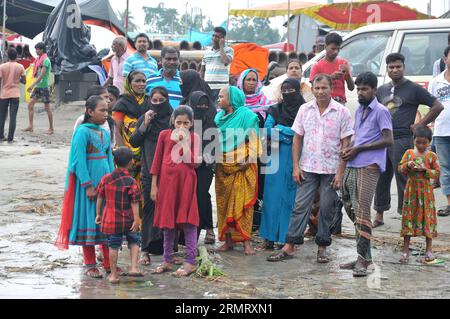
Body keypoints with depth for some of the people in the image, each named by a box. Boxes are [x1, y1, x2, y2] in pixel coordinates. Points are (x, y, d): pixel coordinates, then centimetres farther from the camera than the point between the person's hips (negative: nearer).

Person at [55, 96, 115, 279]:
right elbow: (79, 160, -15)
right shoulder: (83, 132, -11)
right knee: (89, 220, 1)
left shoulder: (105, 133, 11)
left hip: (105, 180, 7)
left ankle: (108, 263, 17)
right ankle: (90, 265, 9)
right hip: (88, 181, -7)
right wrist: (88, 186, -18)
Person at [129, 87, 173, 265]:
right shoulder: (144, 119, 9)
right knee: (149, 207, -1)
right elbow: (133, 142, 0)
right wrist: (145, 125, -9)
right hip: (149, 170, 1)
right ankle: (145, 249, 0)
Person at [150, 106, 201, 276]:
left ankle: (190, 262, 1)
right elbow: (157, 160, 5)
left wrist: (183, 141, -17)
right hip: (166, 182, 2)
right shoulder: (164, 135, 3)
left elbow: (192, 162, -11)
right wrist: (154, 185, 2)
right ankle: (167, 260, 18)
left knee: (187, 221, -3)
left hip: (185, 183, -2)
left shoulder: (194, 138, -1)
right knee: (167, 220, 9)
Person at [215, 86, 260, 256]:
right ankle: (228, 239, 10)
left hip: (242, 167, -5)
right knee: (223, 202, 4)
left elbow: (253, 140, -5)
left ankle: (246, 241, -6)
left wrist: (249, 159, -15)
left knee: (243, 203, -7)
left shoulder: (246, 115, -3)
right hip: (222, 167, 5)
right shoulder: (219, 116, 13)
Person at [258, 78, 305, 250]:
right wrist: (291, 133, -9)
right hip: (277, 157, 3)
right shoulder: (276, 110, 10)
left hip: (296, 159, -2)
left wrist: (279, 128, -5)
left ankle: (287, 238, 5)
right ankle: (269, 238, 4)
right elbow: (267, 130, -1)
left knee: (291, 197, -1)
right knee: (273, 195, 0)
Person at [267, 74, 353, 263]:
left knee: (326, 209, 4)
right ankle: (289, 247, 0)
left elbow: (345, 144, -3)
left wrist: (340, 173, -8)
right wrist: (295, 166, 0)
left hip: (331, 169, -2)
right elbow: (297, 139, 8)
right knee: (300, 206, -1)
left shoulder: (342, 112, -3)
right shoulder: (305, 109, 5)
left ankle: (322, 247, 15)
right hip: (307, 168, 2)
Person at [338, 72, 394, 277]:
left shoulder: (380, 111, -5)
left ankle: (363, 259, -12)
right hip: (352, 166, 9)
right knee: (350, 207, 8)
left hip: (369, 167, -9)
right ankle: (364, 255, 15)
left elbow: (388, 140, -12)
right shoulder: (359, 111, 21)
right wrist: (348, 150, 8)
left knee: (362, 211, -13)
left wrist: (358, 149, -12)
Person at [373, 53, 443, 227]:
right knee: (381, 178, 9)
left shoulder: (414, 89, -1)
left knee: (403, 179, -4)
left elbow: (438, 106, -3)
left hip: (402, 140, -5)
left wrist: (419, 125, -5)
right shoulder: (381, 90, 15)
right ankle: (379, 215, 18)